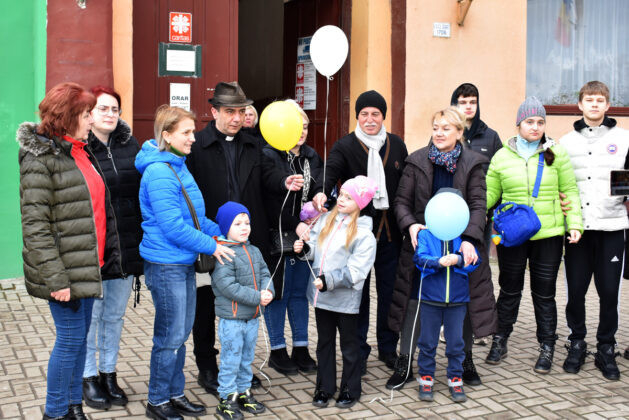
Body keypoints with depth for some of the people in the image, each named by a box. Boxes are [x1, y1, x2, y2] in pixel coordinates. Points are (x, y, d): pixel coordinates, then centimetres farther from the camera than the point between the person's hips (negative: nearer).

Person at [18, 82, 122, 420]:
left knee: (80, 336, 15)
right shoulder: (40, 158, -14)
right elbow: (35, 226, -18)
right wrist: (55, 278, -21)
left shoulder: (80, 152, 13)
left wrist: (106, 256, 19)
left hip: (88, 265, 8)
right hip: (65, 270, -8)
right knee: (71, 337, -1)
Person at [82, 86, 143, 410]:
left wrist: (143, 242, 7)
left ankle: (109, 374, 30)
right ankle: (89, 378, 24)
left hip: (127, 247, 5)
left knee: (116, 314, 15)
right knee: (90, 315, 8)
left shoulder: (130, 146, 7)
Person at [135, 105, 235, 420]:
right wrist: (212, 247, -14)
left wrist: (220, 232, 8)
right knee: (170, 337, 1)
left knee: (181, 333, 16)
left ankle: (175, 394, 29)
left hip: (184, 263, 9)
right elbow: (173, 227, -22)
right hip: (165, 265, -9)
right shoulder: (159, 173, -19)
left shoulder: (179, 166, 10)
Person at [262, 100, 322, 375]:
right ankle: (278, 350, 17)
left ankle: (301, 349, 23)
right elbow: (267, 199, -17)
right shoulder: (269, 156, -10)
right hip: (279, 236, -6)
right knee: (278, 293, 4)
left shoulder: (312, 156, 11)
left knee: (300, 292, 14)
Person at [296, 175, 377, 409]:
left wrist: (329, 280, -26)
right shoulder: (325, 220, 4)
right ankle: (324, 387, 30)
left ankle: (350, 390, 25)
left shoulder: (363, 233, -13)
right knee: (325, 342, 17)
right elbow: (315, 250, 11)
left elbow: (355, 271, -19)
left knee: (349, 345, 11)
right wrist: (304, 248, -10)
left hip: (346, 299, -5)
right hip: (321, 295, 5)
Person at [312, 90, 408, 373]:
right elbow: (331, 171, -20)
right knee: (358, 291, 4)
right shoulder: (345, 146, -2)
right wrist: (322, 192, -42)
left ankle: (388, 348, 27)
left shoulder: (397, 145, 9)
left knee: (390, 290, 10)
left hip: (390, 230, 3)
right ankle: (358, 351, 18)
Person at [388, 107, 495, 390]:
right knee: (415, 301, 1)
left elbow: (479, 205, -8)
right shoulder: (417, 162, 0)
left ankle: (465, 359, 29)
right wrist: (410, 224, -19)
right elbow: (401, 200, 0)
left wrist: (469, 238, -22)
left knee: (463, 301, 10)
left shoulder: (472, 164, -2)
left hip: (459, 243, 0)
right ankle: (404, 364, 11)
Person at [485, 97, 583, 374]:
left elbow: (570, 191, 5)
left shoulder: (556, 153, 3)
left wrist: (575, 224, -5)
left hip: (548, 234, 0)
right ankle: (500, 342, 26)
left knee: (544, 293, 5)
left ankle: (547, 348, 19)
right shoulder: (502, 156, 4)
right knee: (509, 290, 11)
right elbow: (489, 194, 5)